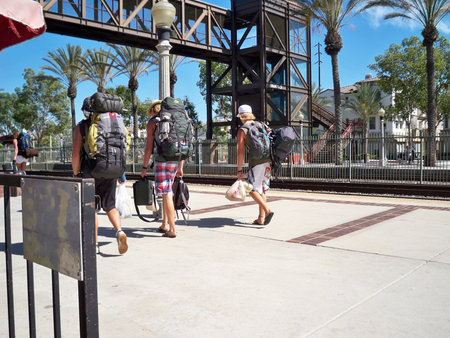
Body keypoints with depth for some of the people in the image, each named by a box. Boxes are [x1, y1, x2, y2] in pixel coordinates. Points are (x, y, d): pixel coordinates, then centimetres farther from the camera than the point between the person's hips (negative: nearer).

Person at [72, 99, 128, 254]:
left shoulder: (81, 127, -2)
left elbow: (76, 153, -7)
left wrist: (75, 173, 3)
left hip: (90, 172, -3)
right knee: (110, 205, 12)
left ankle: (95, 243, 11)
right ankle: (119, 231, -12)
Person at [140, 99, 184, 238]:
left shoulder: (152, 123, 1)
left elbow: (149, 146, -6)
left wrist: (144, 167, -1)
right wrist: (180, 167, 20)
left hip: (162, 160, -6)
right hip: (175, 161, 7)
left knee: (167, 194, -7)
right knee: (166, 192, 18)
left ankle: (172, 230, -9)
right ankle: (165, 225, 23)